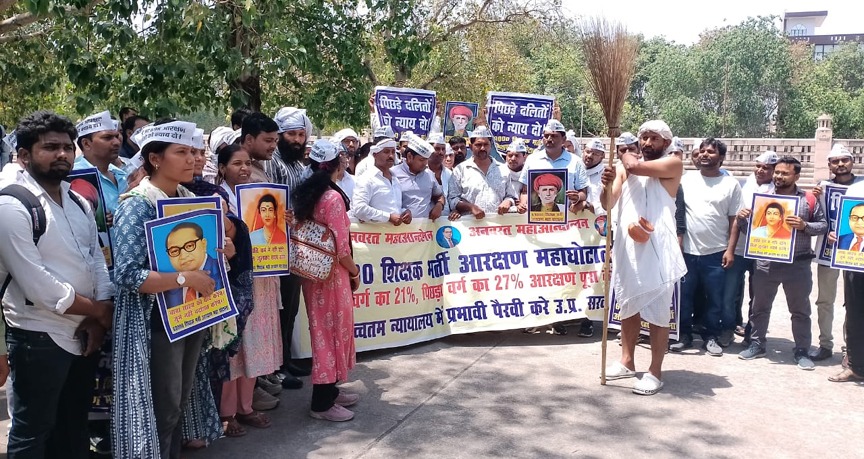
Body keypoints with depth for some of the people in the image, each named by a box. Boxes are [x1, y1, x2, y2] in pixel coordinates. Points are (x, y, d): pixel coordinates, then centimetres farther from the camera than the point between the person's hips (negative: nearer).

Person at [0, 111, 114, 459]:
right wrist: (97, 311, -13)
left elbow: (97, 260, 7)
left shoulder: (79, 203, 9)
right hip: (39, 338, -7)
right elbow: (37, 285, -22)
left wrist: (100, 315, -9)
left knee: (74, 429, 20)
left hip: (84, 334, 7)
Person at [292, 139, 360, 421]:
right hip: (332, 273, -8)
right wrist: (355, 271, -2)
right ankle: (323, 403, 10)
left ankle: (329, 390, 30)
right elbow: (341, 246, -19)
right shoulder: (333, 198, -18)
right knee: (334, 331, 2)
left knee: (323, 330, 18)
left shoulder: (303, 194, 5)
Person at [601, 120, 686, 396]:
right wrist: (607, 185, -19)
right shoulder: (624, 167, 13)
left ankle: (655, 372, 10)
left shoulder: (672, 164, -1)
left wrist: (625, 155, 5)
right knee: (629, 308, 16)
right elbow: (609, 203, 2)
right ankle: (627, 362, 29)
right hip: (627, 247, 5)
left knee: (657, 313, 1)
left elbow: (636, 167, -17)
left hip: (657, 249, -5)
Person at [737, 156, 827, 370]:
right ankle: (756, 344, 24)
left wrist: (805, 226, -17)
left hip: (798, 264, -1)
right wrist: (742, 218, -13)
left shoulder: (809, 200, -1)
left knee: (800, 310, 9)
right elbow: (749, 226, 9)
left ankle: (802, 351, 21)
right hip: (766, 262, 1)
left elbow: (823, 225, 1)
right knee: (760, 306, 11)